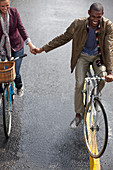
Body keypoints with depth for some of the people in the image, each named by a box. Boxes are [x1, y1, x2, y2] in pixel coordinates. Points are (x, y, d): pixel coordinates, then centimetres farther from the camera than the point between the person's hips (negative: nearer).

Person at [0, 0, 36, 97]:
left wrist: (30, 44, -23)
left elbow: (21, 28, -13)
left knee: (15, 73, -2)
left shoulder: (14, 11, -10)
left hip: (16, 46, 0)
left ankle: (19, 86, 35)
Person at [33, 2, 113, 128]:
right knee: (79, 84, -12)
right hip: (82, 56, 0)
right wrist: (43, 49, -8)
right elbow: (63, 38, -9)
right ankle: (78, 115, 6)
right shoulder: (78, 24, -20)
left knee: (102, 78, -25)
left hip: (98, 56, 0)